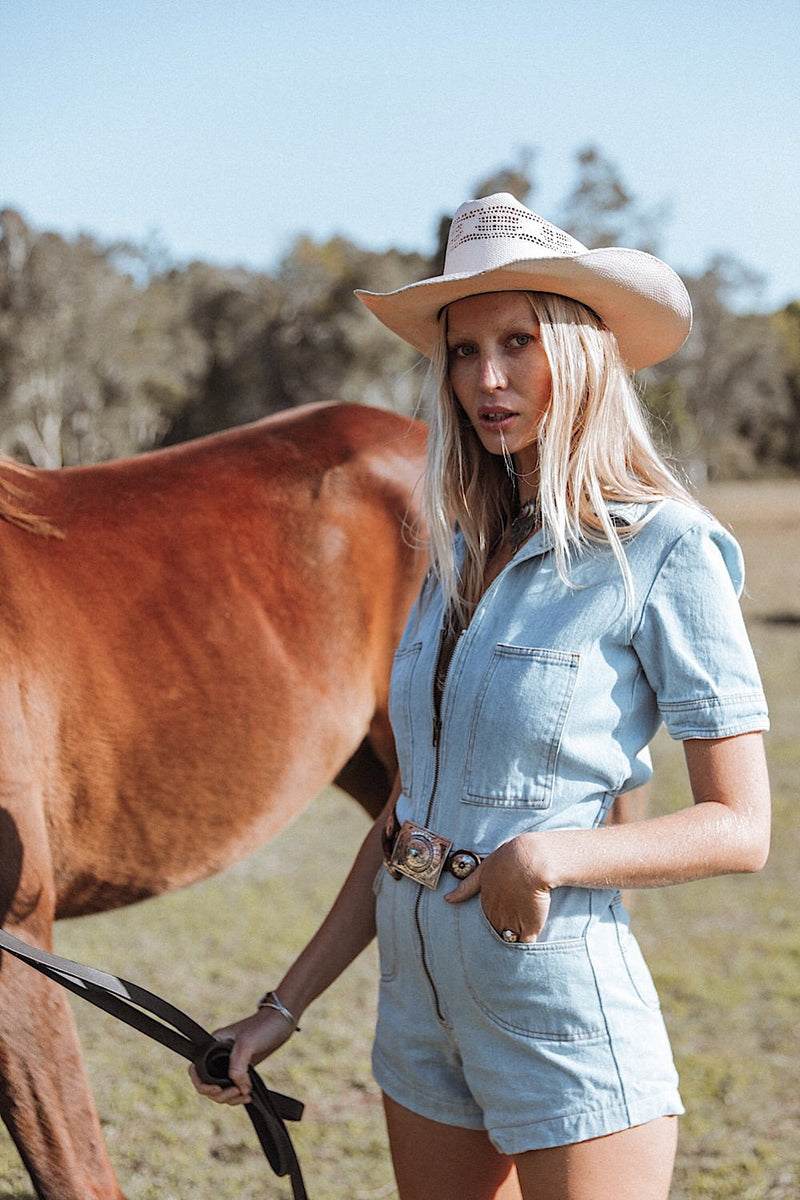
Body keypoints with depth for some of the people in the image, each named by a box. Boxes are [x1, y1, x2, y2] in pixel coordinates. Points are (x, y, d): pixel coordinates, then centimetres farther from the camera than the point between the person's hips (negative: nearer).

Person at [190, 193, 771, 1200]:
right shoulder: (461, 551, 8)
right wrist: (285, 1006, 11)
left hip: (562, 997, -6)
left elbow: (740, 828, -10)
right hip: (420, 991, 6)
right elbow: (403, 810, 12)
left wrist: (549, 854, -23)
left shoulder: (665, 551, -11)